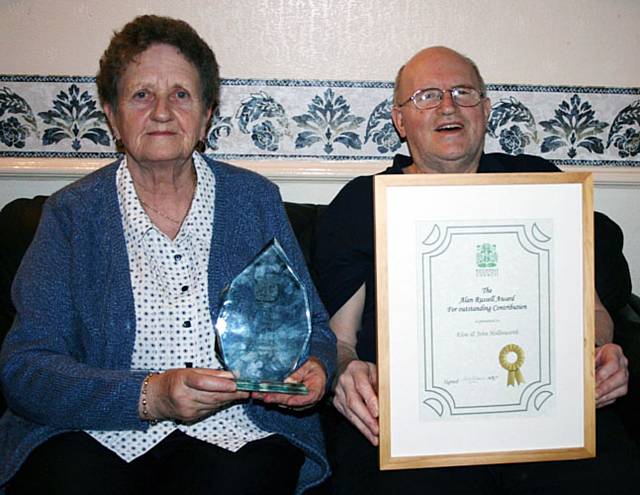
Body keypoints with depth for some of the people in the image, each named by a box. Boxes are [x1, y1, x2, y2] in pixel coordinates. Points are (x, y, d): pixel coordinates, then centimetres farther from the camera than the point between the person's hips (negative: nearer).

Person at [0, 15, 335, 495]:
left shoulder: (255, 198, 8)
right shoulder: (72, 213, 3)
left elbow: (311, 326, 12)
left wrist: (313, 368, -12)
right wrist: (149, 396, -20)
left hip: (236, 435, 1)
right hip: (100, 436, 0)